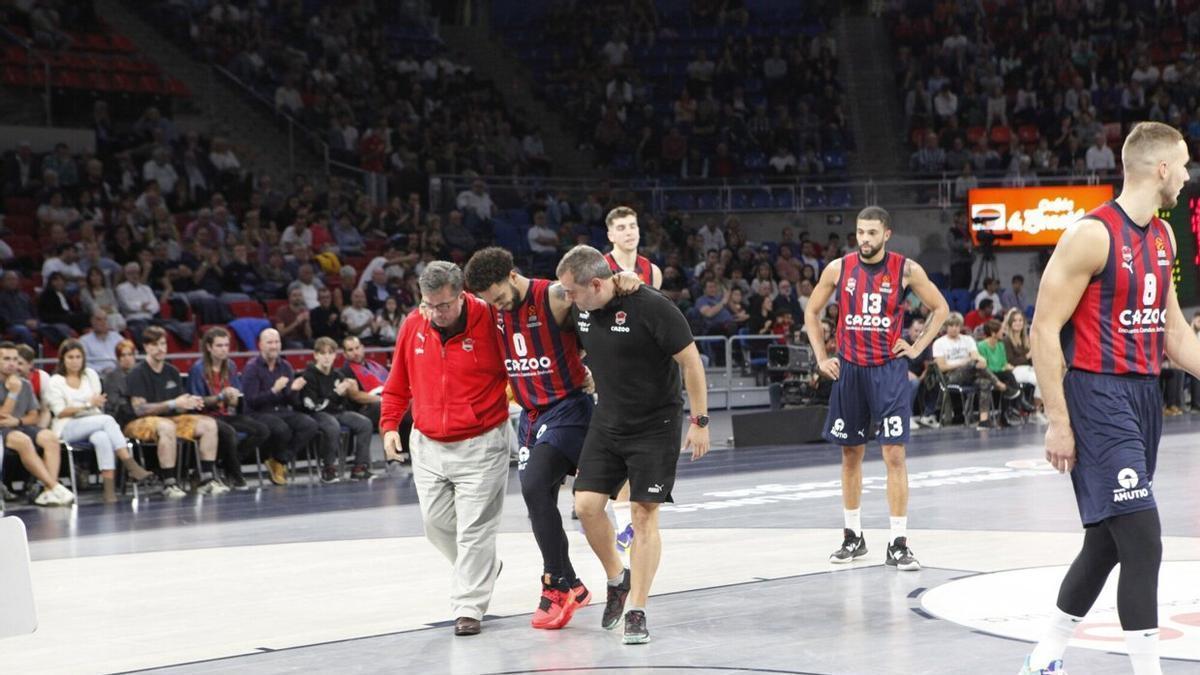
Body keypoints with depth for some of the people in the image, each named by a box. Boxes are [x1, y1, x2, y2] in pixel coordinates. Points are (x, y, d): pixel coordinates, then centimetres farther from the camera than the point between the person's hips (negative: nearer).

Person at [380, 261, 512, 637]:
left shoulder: (489, 321, -14)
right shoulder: (413, 326, -1)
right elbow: (398, 383, 12)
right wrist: (390, 424, 6)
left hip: (480, 445, -5)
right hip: (428, 446, 5)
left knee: (474, 529, -6)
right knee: (436, 524, 10)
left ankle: (469, 606, 1)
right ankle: (484, 569, 35)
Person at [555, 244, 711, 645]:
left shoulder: (651, 308, -21)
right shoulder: (581, 310, -2)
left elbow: (690, 361, -16)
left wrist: (699, 421, -15)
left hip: (656, 427, -6)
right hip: (607, 424, 6)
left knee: (644, 515, -5)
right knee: (586, 505, -4)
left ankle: (637, 612, 2)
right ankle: (617, 579, 21)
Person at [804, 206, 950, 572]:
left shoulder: (906, 269, -6)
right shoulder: (838, 268, -1)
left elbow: (940, 308, 6)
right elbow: (811, 312, 12)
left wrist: (918, 347, -2)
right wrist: (821, 357, 5)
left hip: (889, 369, -2)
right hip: (849, 369, 3)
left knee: (894, 454, -7)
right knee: (851, 453, 10)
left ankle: (898, 543, -4)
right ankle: (853, 537, 22)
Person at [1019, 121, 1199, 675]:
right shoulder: (1092, 234, -15)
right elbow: (1044, 330, -14)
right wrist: (1057, 420, -16)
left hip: (1145, 396, 9)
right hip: (1098, 397, -9)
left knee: (1108, 541, 13)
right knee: (1143, 540, -13)